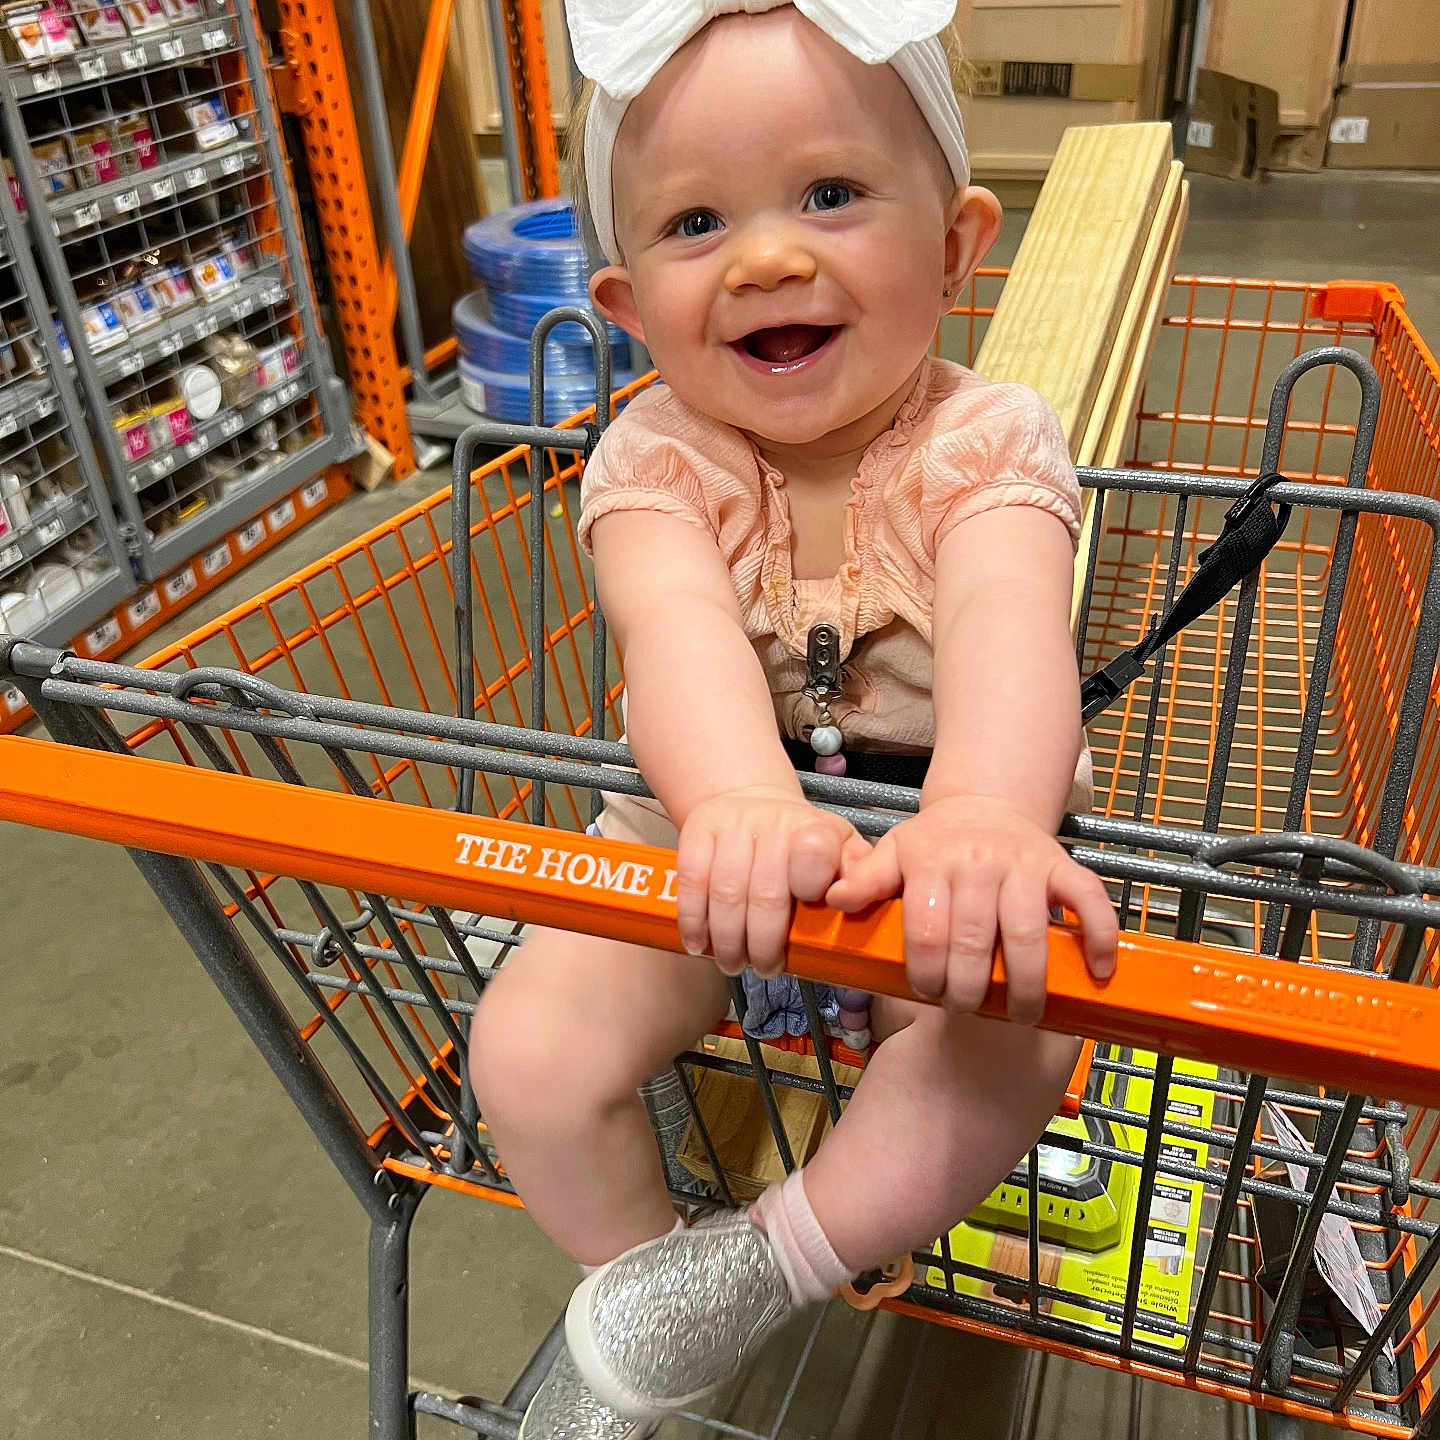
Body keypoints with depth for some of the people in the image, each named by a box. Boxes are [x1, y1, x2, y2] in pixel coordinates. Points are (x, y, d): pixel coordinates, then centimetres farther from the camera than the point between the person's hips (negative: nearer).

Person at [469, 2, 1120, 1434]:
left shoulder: (985, 441, -15)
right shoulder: (656, 458, -13)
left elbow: (1008, 619, -35)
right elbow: (681, 622, -34)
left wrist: (985, 814, -58)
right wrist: (742, 800, -57)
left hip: (926, 842, 0)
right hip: (710, 827, 1)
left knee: (1013, 1038, -29)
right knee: (526, 1052, -16)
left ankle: (758, 1267, -8)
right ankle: (634, 1273, 13)